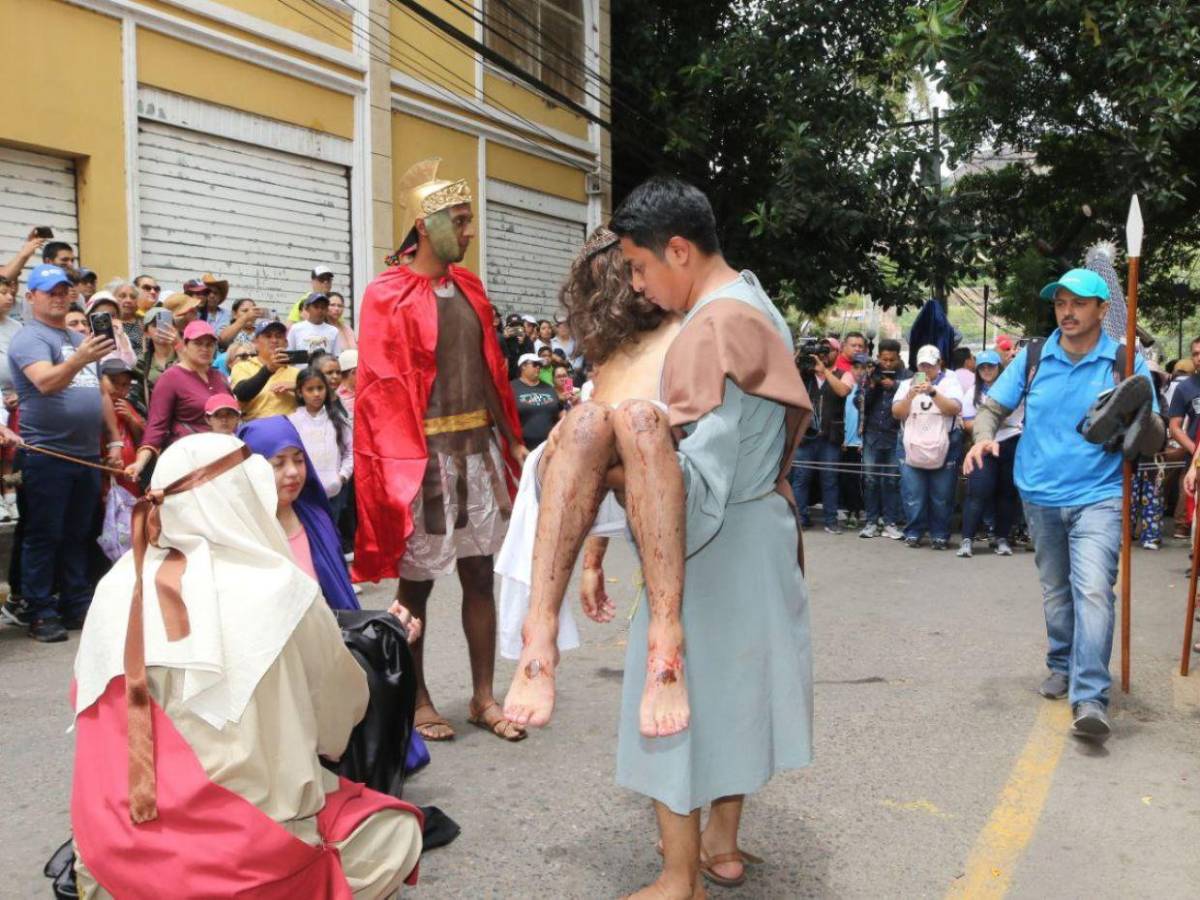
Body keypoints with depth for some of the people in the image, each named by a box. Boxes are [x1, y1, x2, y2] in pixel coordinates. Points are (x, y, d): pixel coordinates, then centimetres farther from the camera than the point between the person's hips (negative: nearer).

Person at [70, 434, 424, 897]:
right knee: (396, 832, 15)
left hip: (116, 842, 6)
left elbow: (86, 705, 10)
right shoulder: (277, 589, -17)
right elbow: (344, 706, -2)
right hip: (238, 846, -6)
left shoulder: (117, 586, -4)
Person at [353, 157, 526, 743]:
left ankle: (484, 697, 21)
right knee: (417, 581, 7)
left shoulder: (468, 288, 11)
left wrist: (512, 439, 12)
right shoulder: (389, 295, -9)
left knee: (480, 576, 10)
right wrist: (404, 464, -18)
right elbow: (381, 387, -12)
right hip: (422, 455, -6)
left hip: (479, 449, 6)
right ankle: (417, 699, 22)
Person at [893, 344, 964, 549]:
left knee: (941, 499, 3)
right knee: (913, 498, 3)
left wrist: (933, 392, -21)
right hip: (912, 451, 2)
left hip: (943, 453, -2)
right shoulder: (907, 384, 11)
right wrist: (910, 395, -15)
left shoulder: (950, 382, 4)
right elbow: (897, 413, 2)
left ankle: (939, 535, 13)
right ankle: (913, 533, 15)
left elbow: (954, 409, -10)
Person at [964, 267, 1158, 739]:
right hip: (1041, 497, 3)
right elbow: (993, 407, 6)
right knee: (1055, 591, 17)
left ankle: (1090, 699, -18)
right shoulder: (1032, 359, 2)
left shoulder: (1126, 364, -3)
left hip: (1099, 497, -3)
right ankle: (1062, 667, 37)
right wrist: (984, 436, -16)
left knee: (1093, 590, -18)